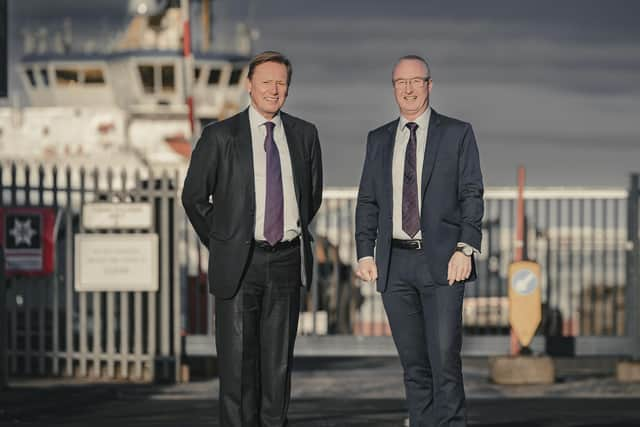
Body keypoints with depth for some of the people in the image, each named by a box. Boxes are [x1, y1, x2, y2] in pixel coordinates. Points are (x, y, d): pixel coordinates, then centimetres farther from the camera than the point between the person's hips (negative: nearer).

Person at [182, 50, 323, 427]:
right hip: (240, 264, -3)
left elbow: (314, 194, 20)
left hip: (288, 259, 3)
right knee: (238, 358, -4)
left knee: (279, 359, 8)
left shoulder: (304, 135, 7)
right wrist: (222, 244, 6)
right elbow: (194, 196, 5)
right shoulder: (221, 136, -2)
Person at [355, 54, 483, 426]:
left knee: (444, 359, -10)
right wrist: (365, 253, 2)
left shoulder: (457, 134, 5)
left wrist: (465, 249, -12)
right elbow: (367, 201, 14)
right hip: (395, 263, 3)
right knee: (414, 364, 5)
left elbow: (472, 196, 0)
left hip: (442, 260, -3)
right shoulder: (379, 140, 15)